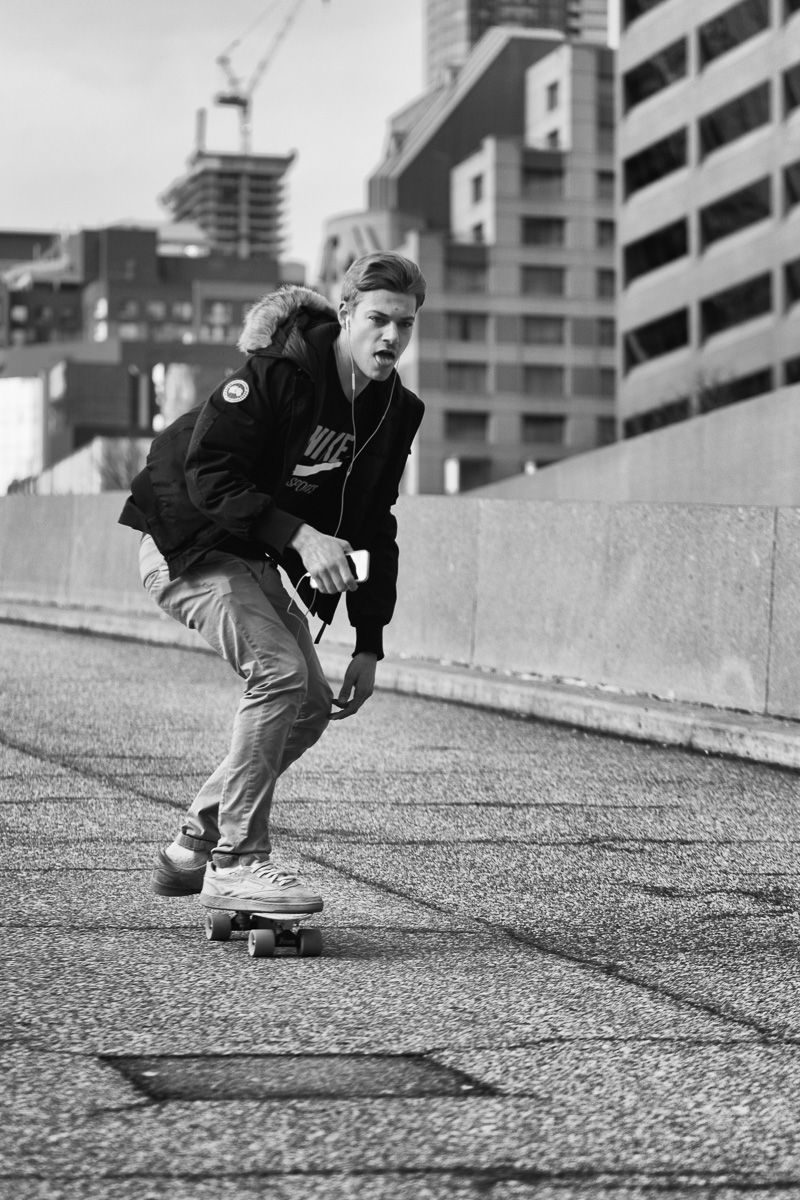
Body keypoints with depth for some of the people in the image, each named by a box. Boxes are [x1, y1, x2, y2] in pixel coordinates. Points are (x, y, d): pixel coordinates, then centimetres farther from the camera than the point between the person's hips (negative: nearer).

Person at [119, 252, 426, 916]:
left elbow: (374, 530, 8)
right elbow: (209, 475, -27)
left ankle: (194, 846, 17)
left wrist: (369, 644, 4)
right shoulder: (277, 371, -23)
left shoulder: (398, 411, 1)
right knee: (280, 670, -23)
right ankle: (235, 862, -15)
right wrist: (300, 535, -36)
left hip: (252, 558, 8)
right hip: (186, 543, -8)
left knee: (313, 703, 4)